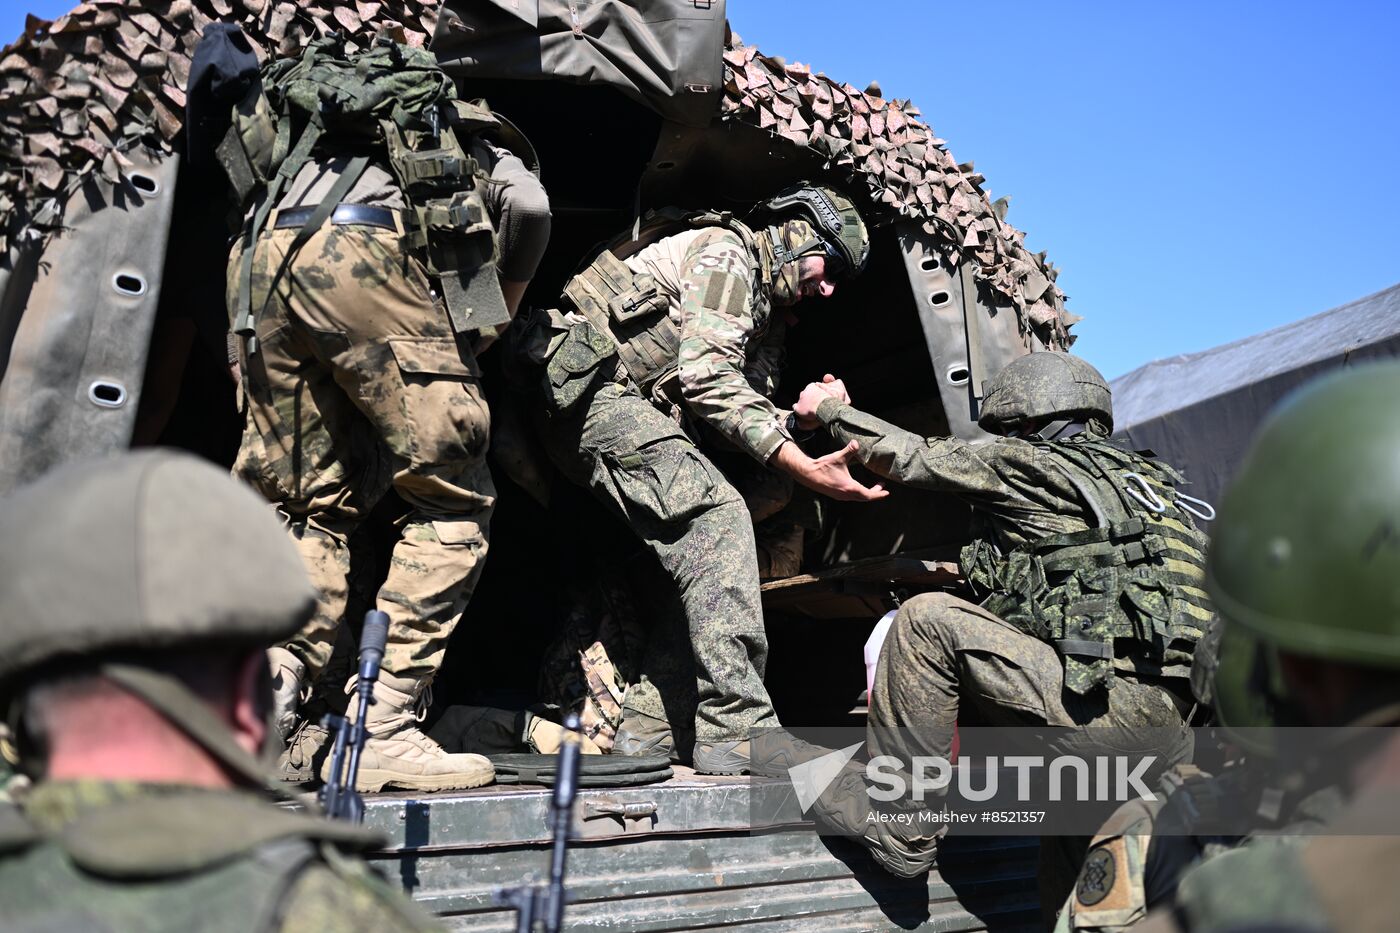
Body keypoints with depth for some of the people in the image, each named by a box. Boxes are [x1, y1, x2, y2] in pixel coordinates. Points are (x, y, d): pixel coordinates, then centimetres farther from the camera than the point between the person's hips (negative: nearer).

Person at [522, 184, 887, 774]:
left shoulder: (767, 305, 22)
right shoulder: (724, 251, -8)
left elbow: (751, 404, 13)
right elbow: (706, 377, -21)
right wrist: (802, 467, -27)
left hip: (644, 411, 10)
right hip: (597, 392, -10)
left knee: (701, 563, 5)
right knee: (718, 519, -21)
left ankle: (648, 730, 7)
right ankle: (736, 732, -23)